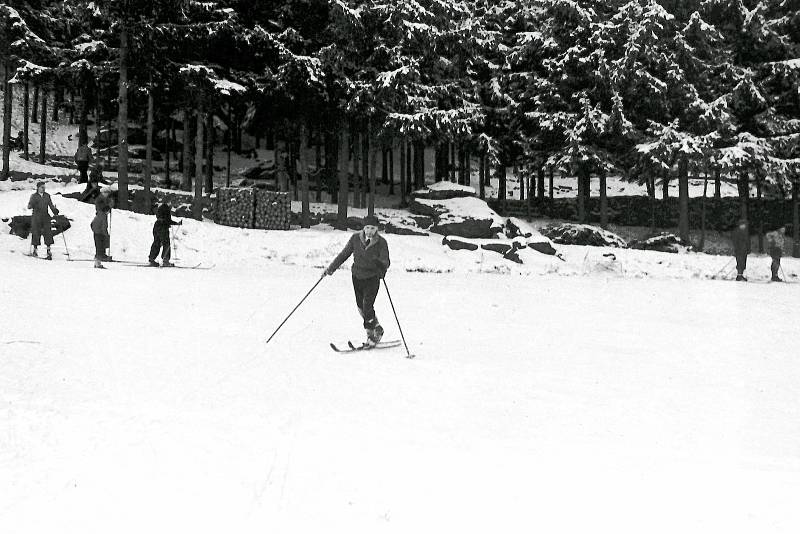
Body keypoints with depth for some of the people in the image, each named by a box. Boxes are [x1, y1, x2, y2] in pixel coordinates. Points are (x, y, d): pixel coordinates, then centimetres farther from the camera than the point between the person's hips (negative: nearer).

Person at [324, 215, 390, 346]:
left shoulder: (381, 242, -12)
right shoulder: (356, 238, -5)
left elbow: (386, 263, -13)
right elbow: (344, 254, 4)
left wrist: (382, 264, -37)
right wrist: (331, 269, 4)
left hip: (372, 277, -4)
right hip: (357, 276, 4)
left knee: (367, 306, -14)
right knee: (361, 306, 10)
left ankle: (371, 334, 3)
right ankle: (377, 328, 31)